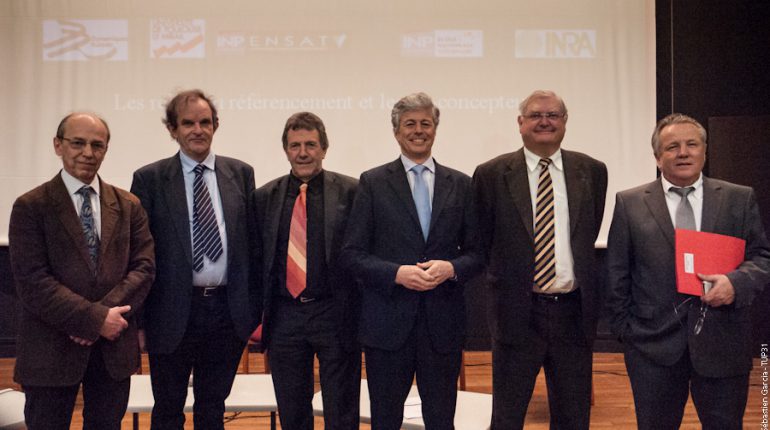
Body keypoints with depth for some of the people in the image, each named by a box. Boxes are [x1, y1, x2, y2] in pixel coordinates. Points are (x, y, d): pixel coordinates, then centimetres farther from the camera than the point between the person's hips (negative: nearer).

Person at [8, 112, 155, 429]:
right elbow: (32, 281, -12)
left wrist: (105, 312, -14)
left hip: (114, 347, 3)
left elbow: (144, 268, 1)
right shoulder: (31, 207, -4)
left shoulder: (128, 206, 7)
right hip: (52, 349, -3)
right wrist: (95, 319, -17)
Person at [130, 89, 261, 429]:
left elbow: (253, 244, 7)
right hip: (172, 313, -2)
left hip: (229, 311, 2)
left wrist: (255, 310, 4)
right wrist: (137, 320, -4)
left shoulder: (241, 173, 6)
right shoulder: (149, 179, -2)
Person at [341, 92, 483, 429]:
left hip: (443, 323, 2)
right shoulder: (373, 183, 2)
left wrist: (451, 268, -13)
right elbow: (352, 254, -2)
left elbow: (477, 252, 8)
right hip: (388, 322, -1)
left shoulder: (460, 184, 8)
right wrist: (397, 273, -17)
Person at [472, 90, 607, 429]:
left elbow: (587, 237, 13)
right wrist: (507, 279, 5)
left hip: (574, 311, 3)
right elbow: (484, 242, 4)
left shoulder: (592, 171, 4)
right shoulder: (491, 174, -3)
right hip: (517, 312, -2)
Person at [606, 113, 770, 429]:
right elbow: (617, 272, 4)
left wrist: (737, 282, -14)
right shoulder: (630, 203, 2)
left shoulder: (740, 199, 5)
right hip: (653, 345, -1)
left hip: (722, 343, 1)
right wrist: (625, 327, 1)